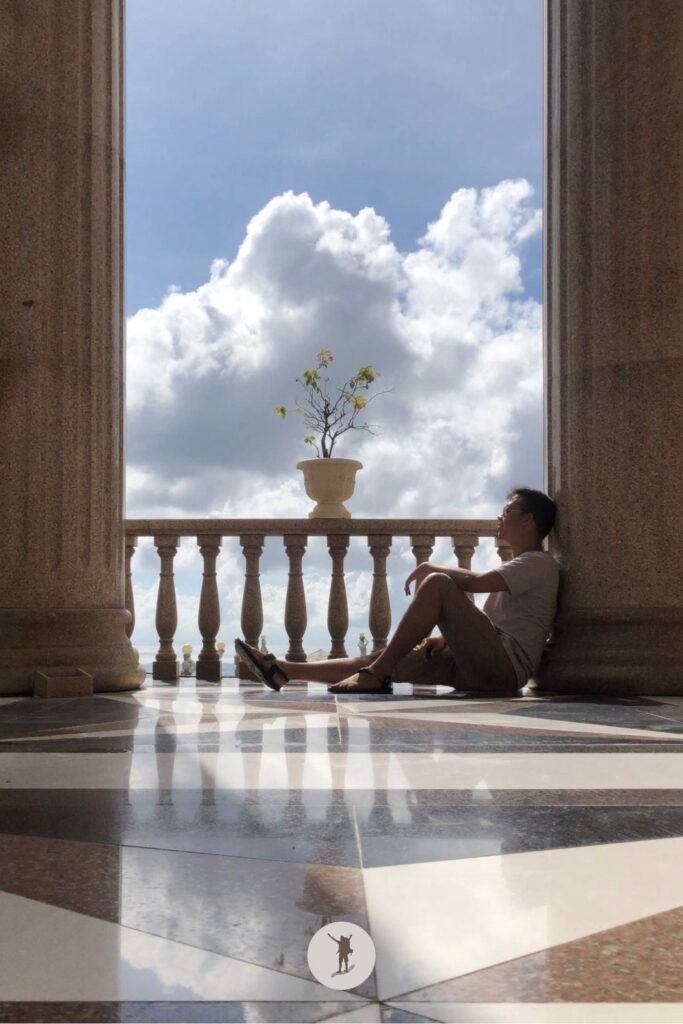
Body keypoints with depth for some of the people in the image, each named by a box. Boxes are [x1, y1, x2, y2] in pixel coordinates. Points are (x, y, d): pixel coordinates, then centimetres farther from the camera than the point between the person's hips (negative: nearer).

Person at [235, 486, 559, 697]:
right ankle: (285, 671, 1)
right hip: (483, 666, 9)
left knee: (437, 583, -22)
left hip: (504, 666, -9)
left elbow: (475, 581, -20)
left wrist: (430, 568, -4)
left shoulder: (539, 563, -3)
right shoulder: (515, 569, 29)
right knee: (385, 659, 2)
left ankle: (376, 675, -20)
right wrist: (446, 637, 7)